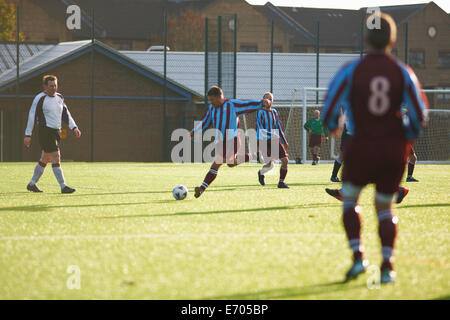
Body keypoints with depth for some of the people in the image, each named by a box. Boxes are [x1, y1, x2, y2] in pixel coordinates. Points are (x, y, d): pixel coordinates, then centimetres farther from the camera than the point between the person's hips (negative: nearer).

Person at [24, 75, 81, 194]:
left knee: (45, 159, 13)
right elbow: (32, 116, -7)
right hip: (45, 131, -8)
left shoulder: (59, 98, 12)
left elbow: (66, 114, 18)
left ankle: (32, 184, 24)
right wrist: (28, 135, -9)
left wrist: (74, 128, 6)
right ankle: (63, 186, -15)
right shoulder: (40, 99, -9)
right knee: (56, 157, -14)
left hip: (56, 132, 8)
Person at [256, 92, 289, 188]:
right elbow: (259, 128, -16)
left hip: (275, 140, 6)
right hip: (264, 141, -6)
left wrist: (284, 141, 21)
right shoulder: (261, 112, -7)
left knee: (285, 160, -8)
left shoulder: (274, 112, 12)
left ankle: (281, 182, 3)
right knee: (270, 165, -12)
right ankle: (261, 173, 23)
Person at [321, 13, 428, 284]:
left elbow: (329, 109, -8)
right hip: (395, 149, 2)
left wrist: (333, 127, 14)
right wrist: (407, 138, 16)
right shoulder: (403, 73, -2)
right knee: (385, 207, 16)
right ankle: (387, 266, 4)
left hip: (362, 147, -2)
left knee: (350, 199, 19)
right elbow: (420, 116, -3)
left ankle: (358, 256, 3)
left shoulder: (351, 71, -8)